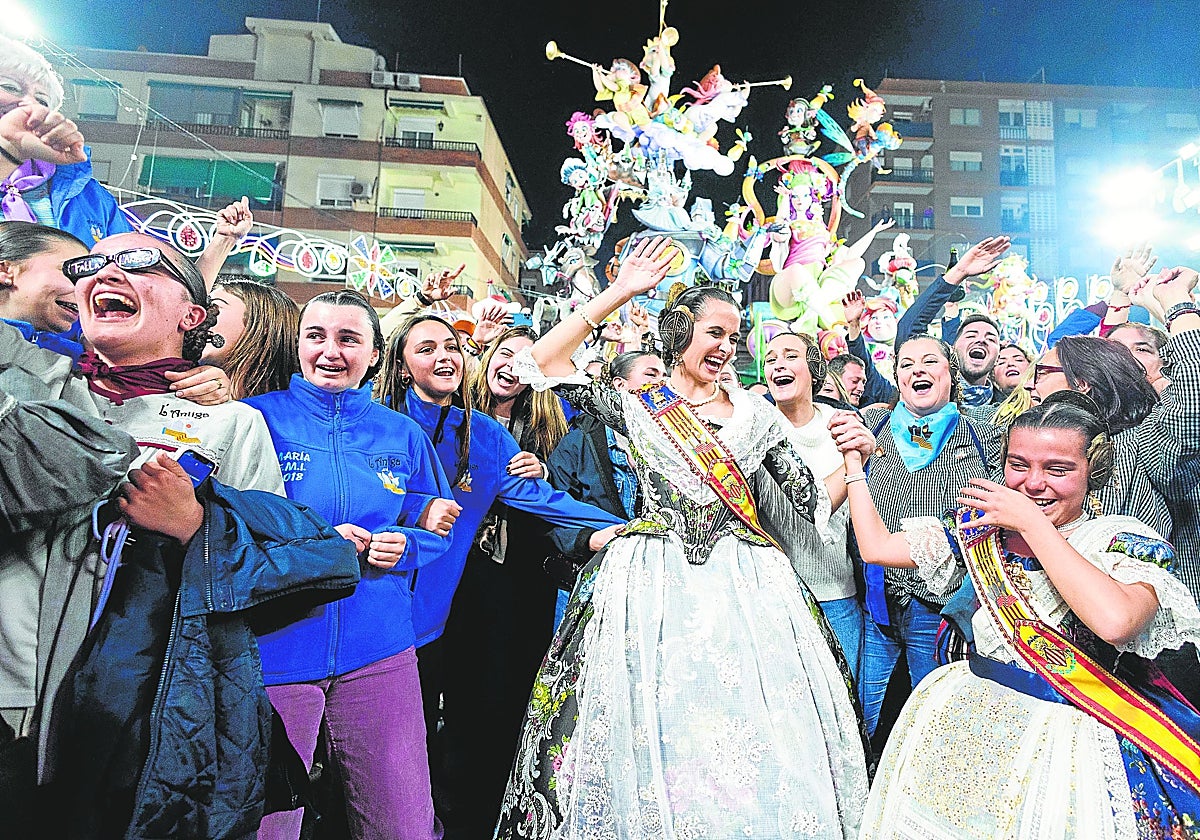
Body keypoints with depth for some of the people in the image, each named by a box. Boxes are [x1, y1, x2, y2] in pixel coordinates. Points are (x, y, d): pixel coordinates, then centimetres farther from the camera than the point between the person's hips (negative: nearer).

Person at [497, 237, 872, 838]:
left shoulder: (756, 414, 10)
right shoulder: (638, 410, 4)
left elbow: (813, 501, 11)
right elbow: (541, 364, -4)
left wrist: (852, 459, -8)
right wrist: (617, 293, -4)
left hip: (743, 585, 2)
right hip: (655, 585, -1)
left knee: (751, 736, 3)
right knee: (655, 733, 3)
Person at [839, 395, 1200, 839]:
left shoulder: (1125, 540, -8)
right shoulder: (983, 523, 3)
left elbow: (1114, 621, -30)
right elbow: (877, 547, 5)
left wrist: (1032, 522, -22)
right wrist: (853, 462, 5)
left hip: (1075, 728, -3)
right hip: (974, 710, 3)